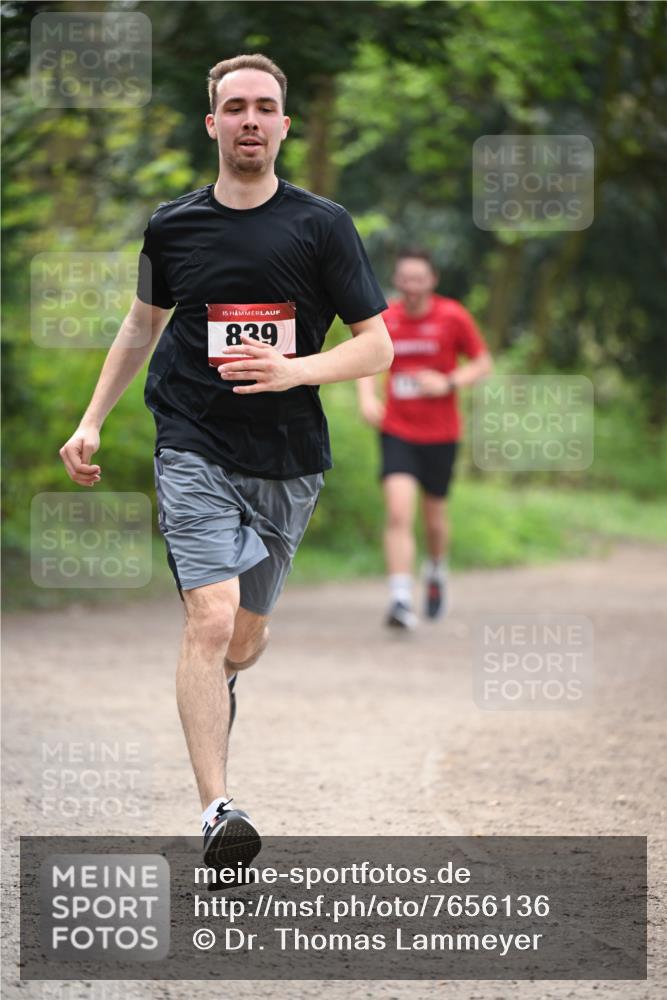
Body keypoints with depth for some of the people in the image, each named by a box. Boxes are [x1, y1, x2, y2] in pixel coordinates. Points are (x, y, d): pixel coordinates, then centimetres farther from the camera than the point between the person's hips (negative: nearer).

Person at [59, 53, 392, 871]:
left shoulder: (322, 226, -1)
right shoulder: (172, 226, 3)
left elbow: (376, 345, -2)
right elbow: (142, 326, 20)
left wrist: (293, 370, -19)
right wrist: (92, 421, 15)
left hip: (288, 461, 1)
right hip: (195, 452, -1)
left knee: (245, 639, 13)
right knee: (211, 619, -19)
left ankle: (212, 688, 51)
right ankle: (216, 812, -23)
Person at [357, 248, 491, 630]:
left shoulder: (453, 317, -7)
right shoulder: (386, 320, -1)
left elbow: (483, 363, 1)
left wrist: (449, 383, -16)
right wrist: (368, 396, -4)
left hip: (441, 433, 0)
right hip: (397, 430, 0)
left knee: (435, 518, 12)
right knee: (399, 513, -17)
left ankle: (437, 572, 45)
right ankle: (402, 601, -21)